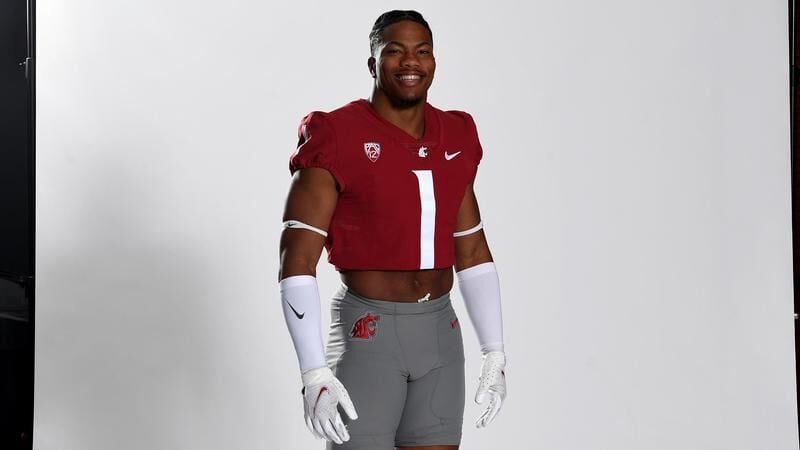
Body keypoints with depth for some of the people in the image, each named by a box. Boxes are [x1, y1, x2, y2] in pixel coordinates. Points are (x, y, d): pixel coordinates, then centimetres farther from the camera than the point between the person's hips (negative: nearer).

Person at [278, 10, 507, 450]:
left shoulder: (456, 138, 7)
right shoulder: (336, 137, -12)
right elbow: (296, 262, -15)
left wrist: (494, 353, 10)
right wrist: (314, 374, -21)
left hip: (440, 332, 6)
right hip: (366, 334, -5)